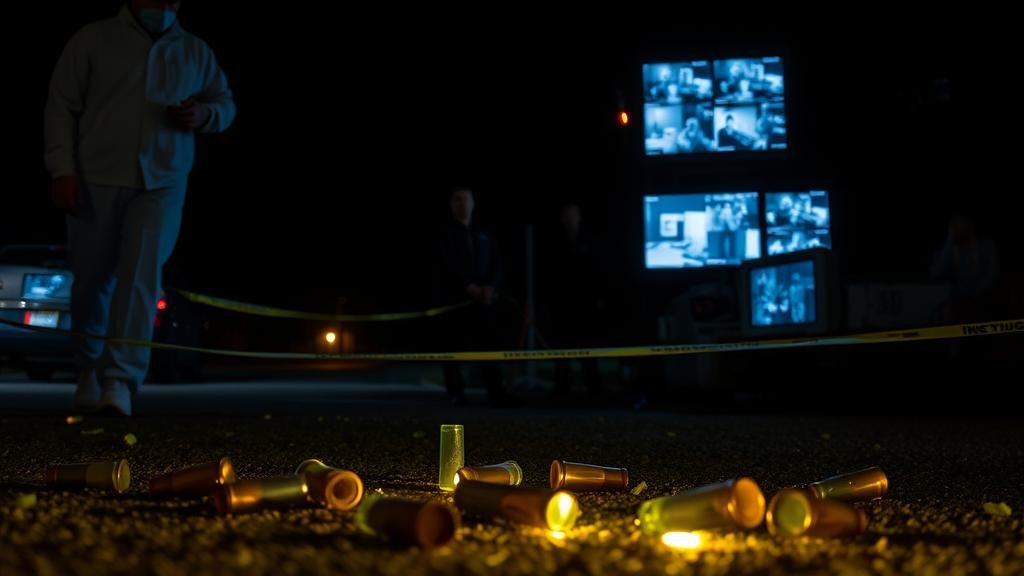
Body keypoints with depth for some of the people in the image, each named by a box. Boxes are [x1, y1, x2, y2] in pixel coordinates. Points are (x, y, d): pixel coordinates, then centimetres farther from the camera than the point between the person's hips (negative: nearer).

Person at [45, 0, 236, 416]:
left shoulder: (196, 52, 12)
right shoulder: (93, 40, 5)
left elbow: (225, 103, 21)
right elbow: (61, 106, 1)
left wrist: (204, 114, -4)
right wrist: (62, 170, -9)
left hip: (162, 184, 1)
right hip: (96, 179, 0)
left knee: (140, 278, -14)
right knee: (92, 279, 8)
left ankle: (119, 382, -17)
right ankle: (88, 368, 30)